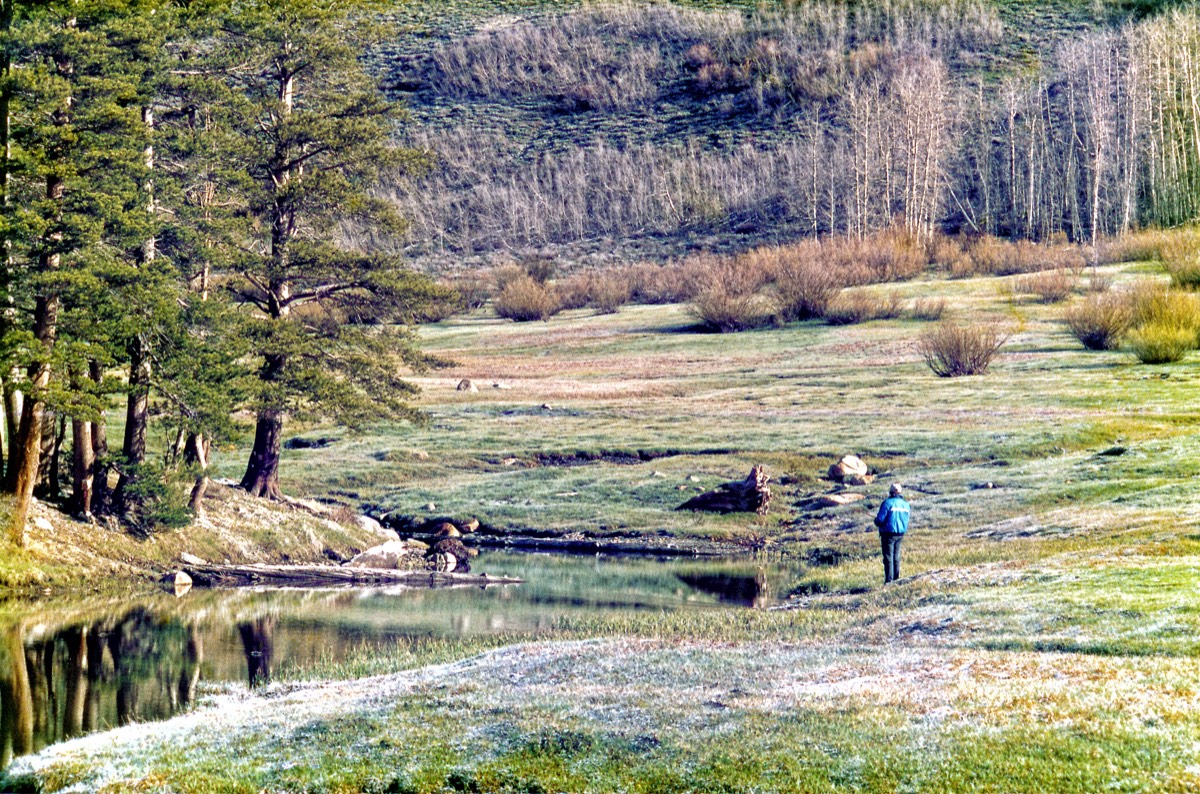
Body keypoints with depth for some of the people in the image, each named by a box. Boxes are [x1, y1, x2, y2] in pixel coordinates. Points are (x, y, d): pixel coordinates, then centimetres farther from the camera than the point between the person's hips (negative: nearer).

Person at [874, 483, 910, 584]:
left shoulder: (887, 503, -15)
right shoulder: (905, 504, 5)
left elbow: (880, 520, -15)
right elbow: (906, 521, 12)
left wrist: (876, 521, 6)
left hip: (889, 534, -6)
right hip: (900, 534, 6)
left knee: (888, 557, -2)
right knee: (896, 557, 16)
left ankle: (889, 580, -5)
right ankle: (896, 578, 19)